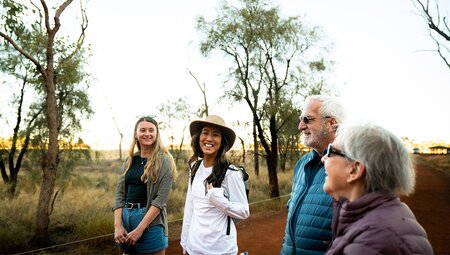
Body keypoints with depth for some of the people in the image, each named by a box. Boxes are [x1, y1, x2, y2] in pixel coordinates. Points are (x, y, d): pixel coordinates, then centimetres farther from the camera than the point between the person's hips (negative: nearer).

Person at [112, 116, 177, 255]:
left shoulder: (164, 160, -7)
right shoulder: (130, 160, 8)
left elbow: (161, 198, -13)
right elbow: (120, 193, 5)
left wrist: (140, 229, -17)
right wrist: (118, 225, -7)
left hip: (150, 221, -4)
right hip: (125, 215, 5)